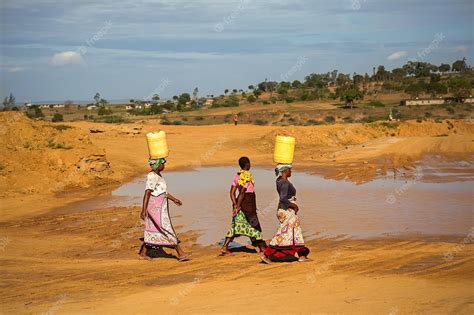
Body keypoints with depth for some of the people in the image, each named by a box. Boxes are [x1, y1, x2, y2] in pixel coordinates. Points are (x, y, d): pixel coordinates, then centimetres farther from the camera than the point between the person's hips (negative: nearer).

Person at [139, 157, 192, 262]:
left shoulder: (158, 175, 12)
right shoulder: (152, 177, -19)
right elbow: (147, 193, -24)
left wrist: (173, 199, 27)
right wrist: (144, 210, -28)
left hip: (160, 207, 10)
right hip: (156, 207, -10)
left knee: (153, 230, 14)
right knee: (168, 230, -5)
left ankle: (143, 253, 20)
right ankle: (180, 254, -1)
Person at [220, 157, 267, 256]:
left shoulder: (237, 176, 8)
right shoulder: (247, 176, -16)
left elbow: (232, 192, 6)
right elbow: (242, 192, -21)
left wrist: (235, 204, 1)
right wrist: (238, 207, -17)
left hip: (240, 203, 8)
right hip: (247, 203, -7)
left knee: (236, 225, 9)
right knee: (254, 226, 3)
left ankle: (224, 248, 2)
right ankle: (262, 248, 13)